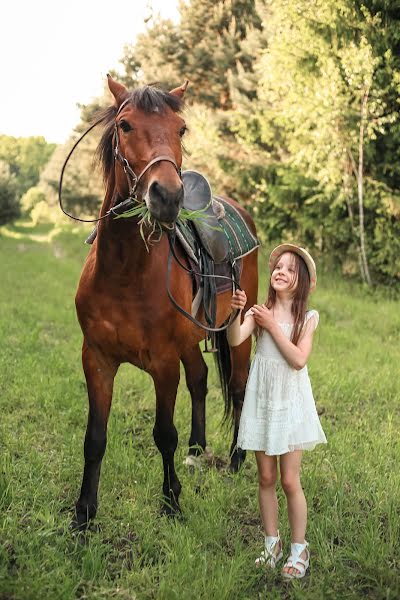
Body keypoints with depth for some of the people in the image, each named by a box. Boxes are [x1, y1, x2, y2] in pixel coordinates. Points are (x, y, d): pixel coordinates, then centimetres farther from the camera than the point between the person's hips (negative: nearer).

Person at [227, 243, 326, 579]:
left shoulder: (308, 318, -4)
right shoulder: (260, 311, -3)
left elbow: (299, 360, -17)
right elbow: (235, 340, -20)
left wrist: (272, 326, -17)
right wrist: (237, 313, -36)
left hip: (291, 403, -2)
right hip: (262, 401, 2)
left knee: (290, 481, 1)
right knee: (266, 478, 11)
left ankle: (299, 550, 16)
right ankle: (272, 544, 26)